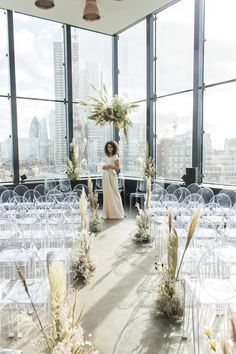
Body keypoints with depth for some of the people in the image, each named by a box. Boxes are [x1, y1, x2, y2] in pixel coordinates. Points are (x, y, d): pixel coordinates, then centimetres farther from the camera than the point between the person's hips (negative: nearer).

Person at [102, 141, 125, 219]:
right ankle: (108, 213, 13)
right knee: (107, 194, 6)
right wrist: (104, 167, 2)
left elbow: (117, 168, -10)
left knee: (113, 194, -3)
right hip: (105, 176, 7)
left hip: (112, 176, -7)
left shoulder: (115, 156, -5)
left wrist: (109, 166, -18)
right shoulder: (106, 156, 14)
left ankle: (116, 213, 7)